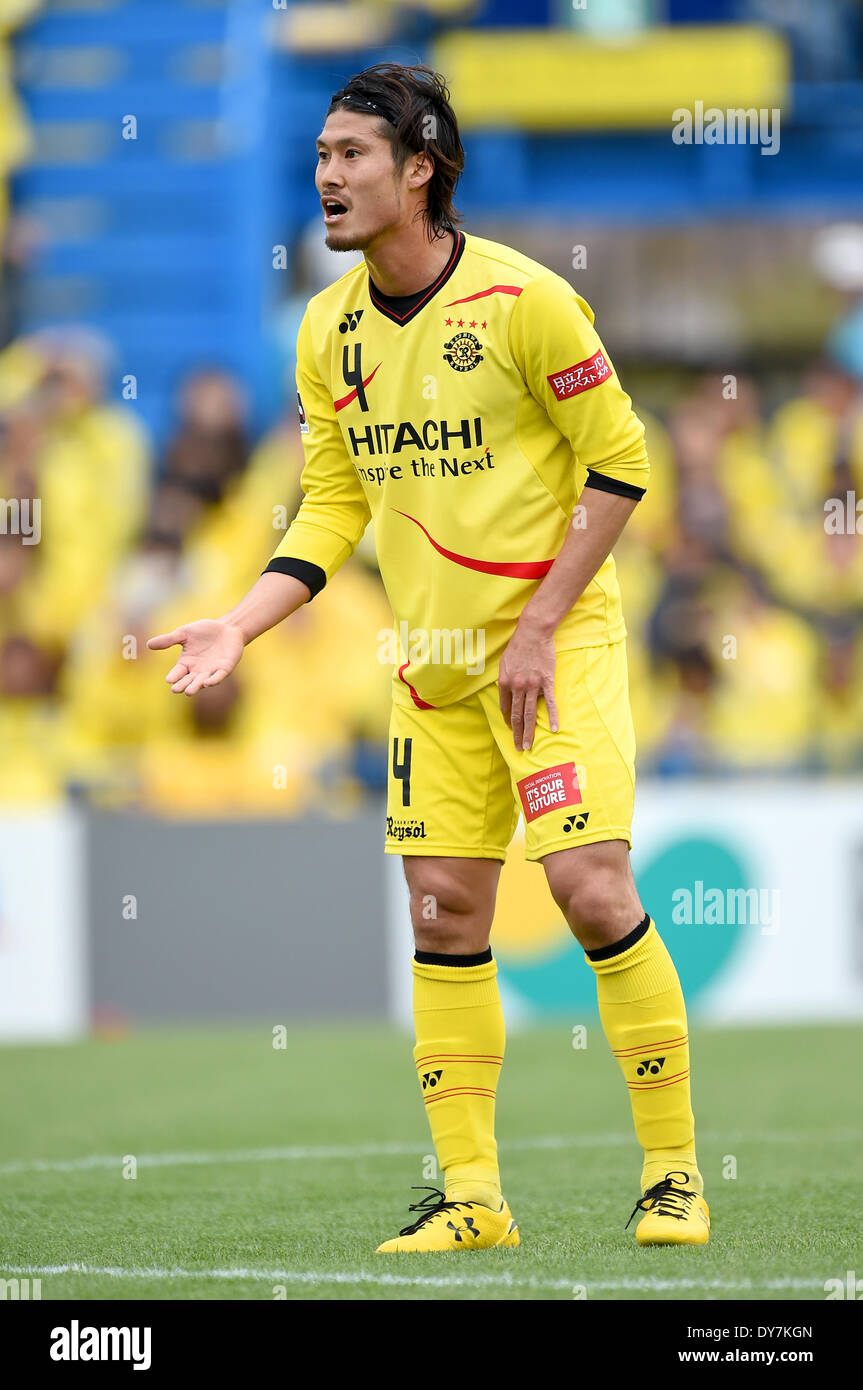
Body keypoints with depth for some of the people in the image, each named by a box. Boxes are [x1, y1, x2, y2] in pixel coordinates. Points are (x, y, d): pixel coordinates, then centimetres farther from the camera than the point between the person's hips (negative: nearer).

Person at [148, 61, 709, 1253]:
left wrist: (539, 626, -13)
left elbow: (621, 461, -9)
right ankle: (471, 1195, 9)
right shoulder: (330, 332, 4)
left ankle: (673, 1172, -2)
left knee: (591, 887, -15)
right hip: (434, 663, 6)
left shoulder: (522, 299, -14)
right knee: (446, 917, 2)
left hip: (556, 642, -6)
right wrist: (239, 627, 0)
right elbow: (333, 505, 13)